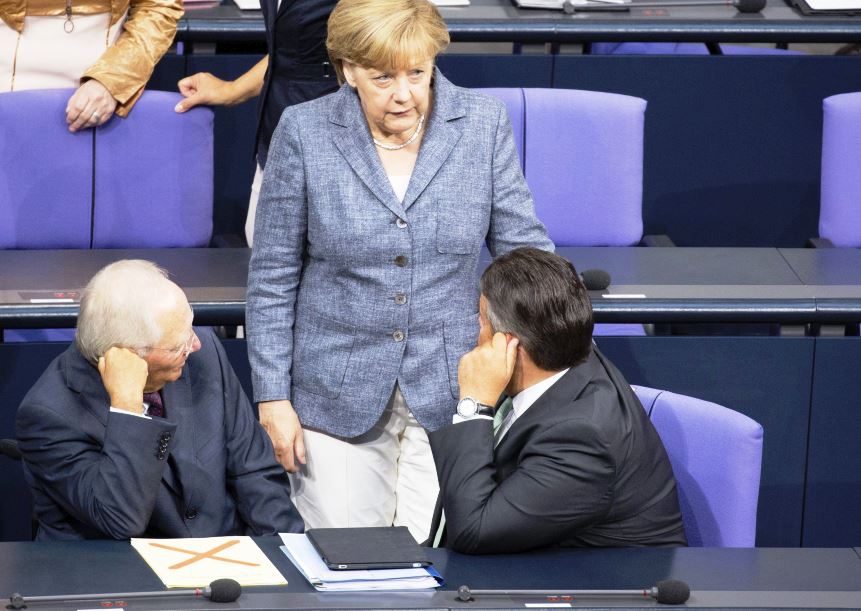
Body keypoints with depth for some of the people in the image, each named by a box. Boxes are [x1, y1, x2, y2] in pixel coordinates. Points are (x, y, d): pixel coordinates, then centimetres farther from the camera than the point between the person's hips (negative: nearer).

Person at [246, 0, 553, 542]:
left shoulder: (484, 125, -2)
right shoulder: (305, 132, -4)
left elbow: (525, 249, 3)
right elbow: (273, 277, 0)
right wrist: (273, 398, -2)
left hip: (451, 395, 1)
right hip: (338, 397, 0)